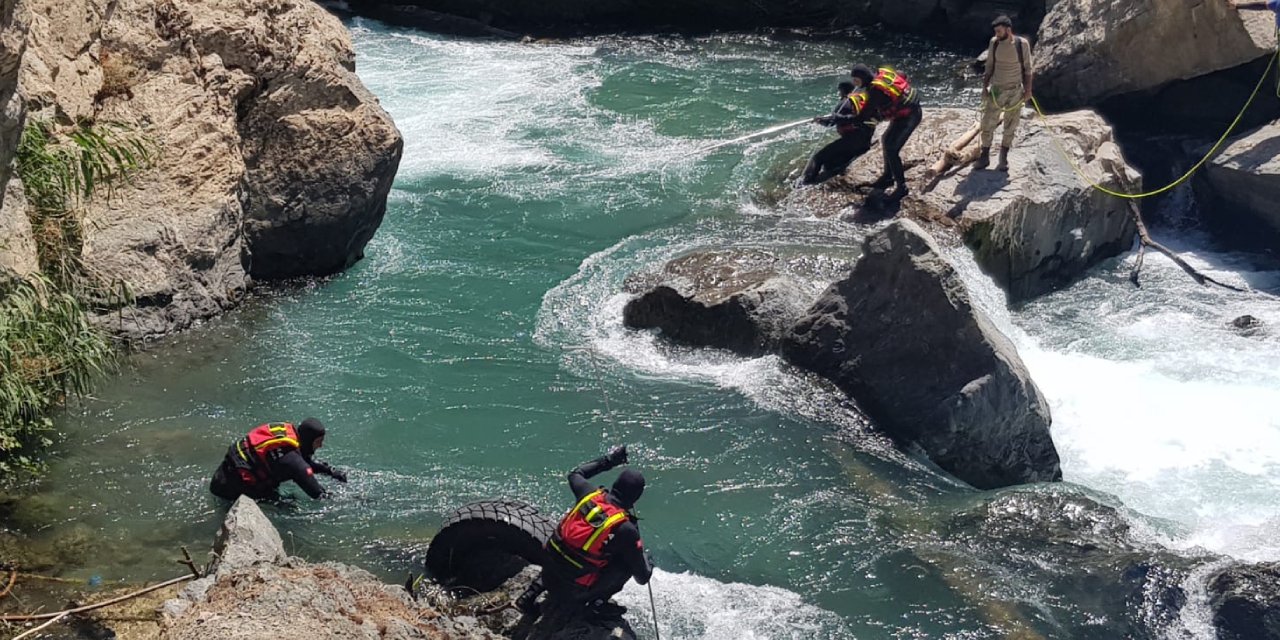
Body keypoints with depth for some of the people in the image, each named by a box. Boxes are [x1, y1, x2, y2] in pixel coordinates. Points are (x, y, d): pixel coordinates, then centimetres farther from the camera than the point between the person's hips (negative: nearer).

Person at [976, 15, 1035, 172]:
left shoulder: (1022, 44, -12)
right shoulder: (994, 43, -6)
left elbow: (1027, 68, -3)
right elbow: (989, 66, 4)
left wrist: (1028, 89, -5)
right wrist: (984, 87, 0)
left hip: (1016, 91, -2)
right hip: (996, 89, 2)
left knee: (1010, 126, 7)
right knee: (987, 124, 1)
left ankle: (1003, 158, 19)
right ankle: (985, 157, 13)